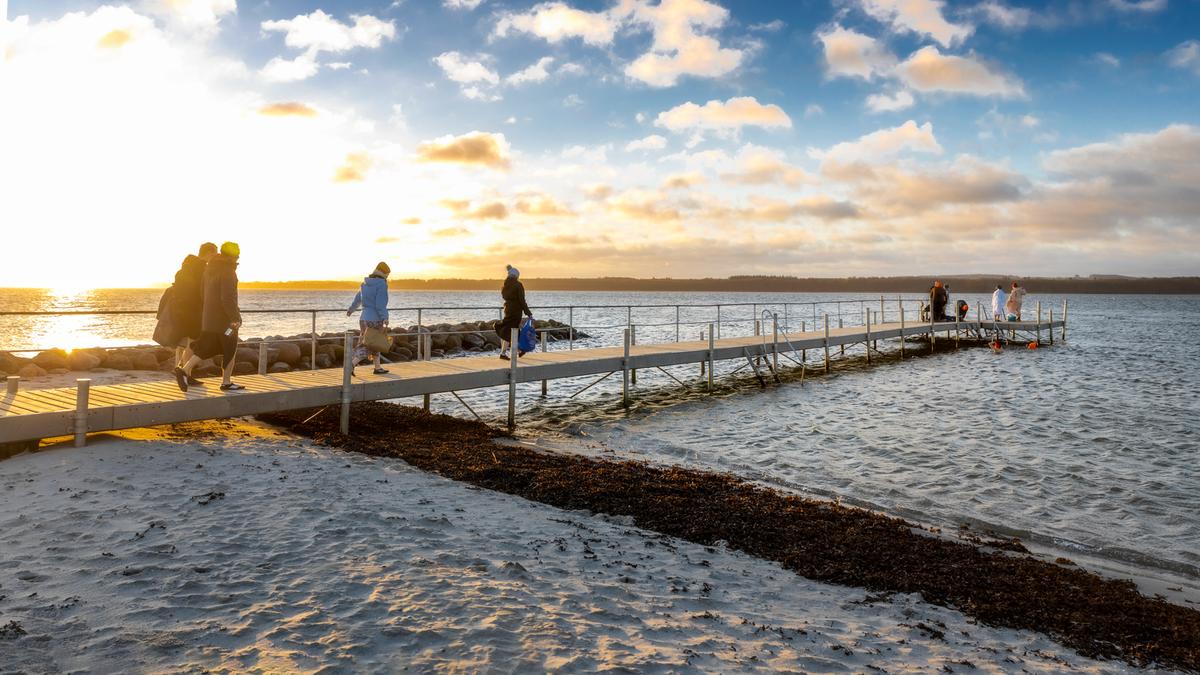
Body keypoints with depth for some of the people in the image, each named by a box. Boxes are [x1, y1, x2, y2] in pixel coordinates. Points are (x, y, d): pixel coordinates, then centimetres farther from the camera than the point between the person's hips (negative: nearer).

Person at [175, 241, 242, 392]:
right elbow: (228, 297, -24)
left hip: (208, 317, 8)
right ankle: (226, 382, 10)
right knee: (230, 351, 5)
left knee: (204, 348, 12)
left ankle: (185, 370, -4)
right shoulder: (228, 271, -16)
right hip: (224, 318, -8)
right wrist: (236, 317, -21)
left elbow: (204, 293, 18)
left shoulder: (209, 268, 12)